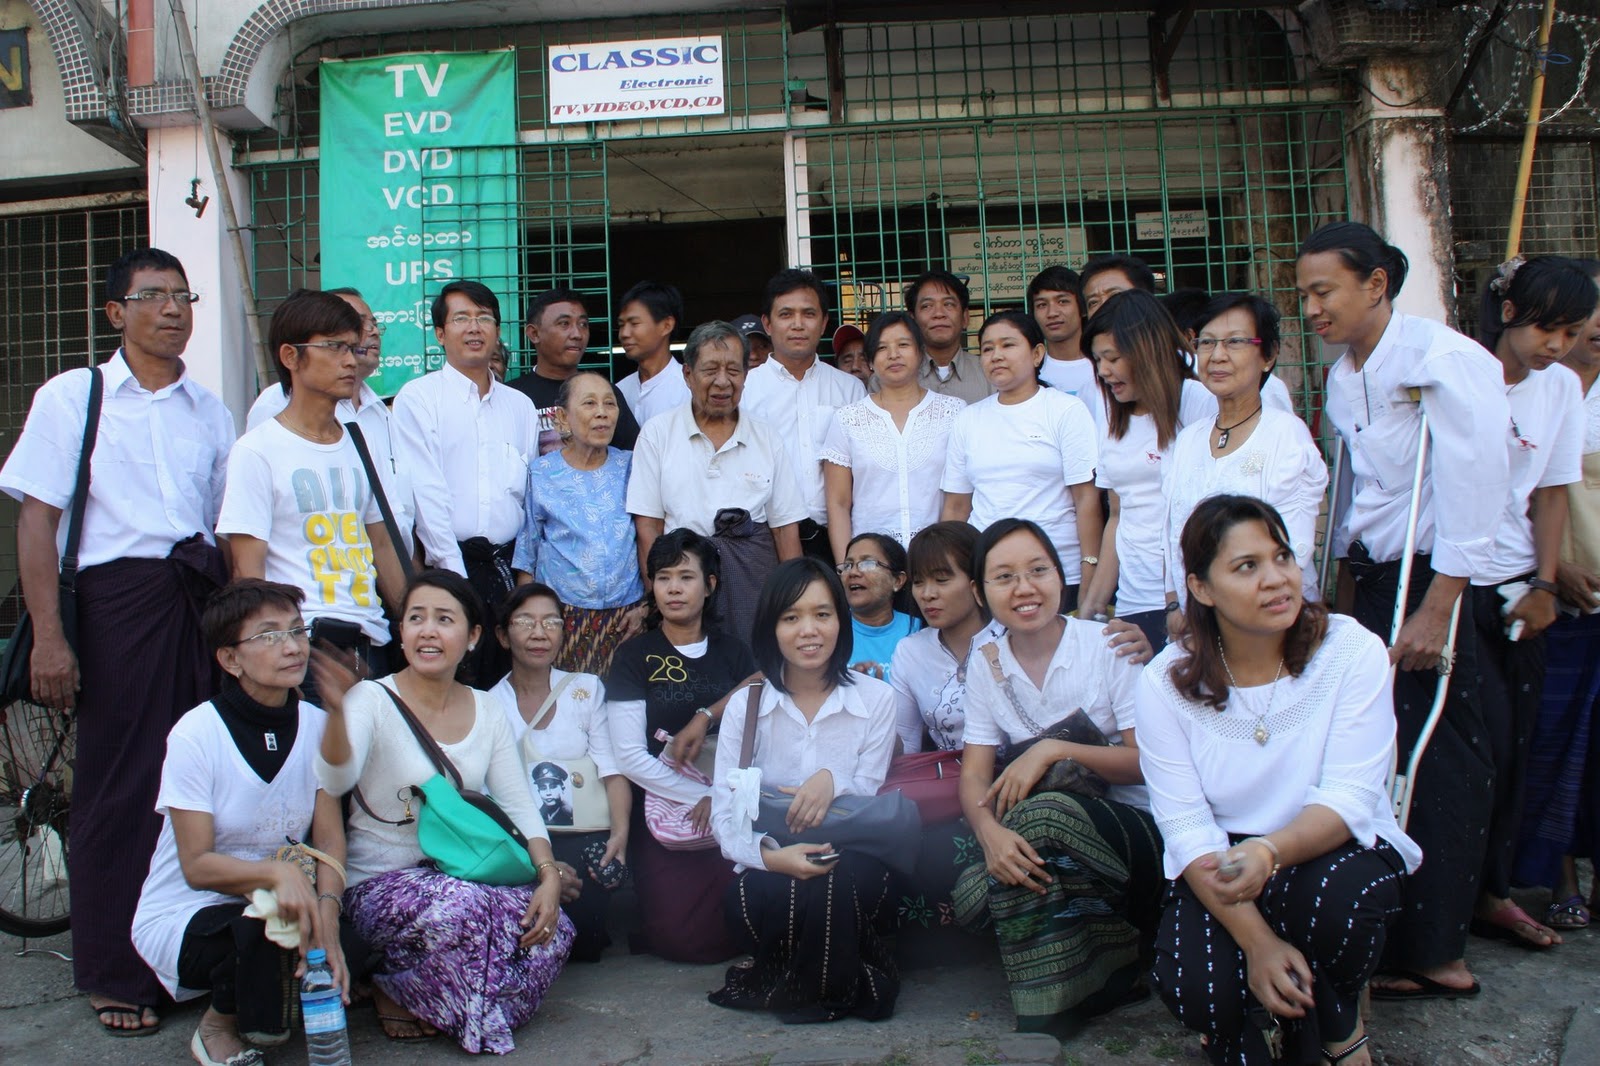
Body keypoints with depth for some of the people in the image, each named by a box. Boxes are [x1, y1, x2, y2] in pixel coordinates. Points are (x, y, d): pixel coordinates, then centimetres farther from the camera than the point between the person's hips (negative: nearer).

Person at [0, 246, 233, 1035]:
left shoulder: (209, 410, 15)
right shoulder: (72, 397, 3)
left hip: (201, 602, 4)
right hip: (118, 600, -3)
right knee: (121, 787, 1)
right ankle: (116, 976, 15)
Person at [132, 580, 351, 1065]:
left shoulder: (315, 725, -3)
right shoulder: (196, 734, -16)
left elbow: (330, 838, -8)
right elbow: (197, 866, -17)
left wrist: (326, 908, -28)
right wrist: (277, 872, -35)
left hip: (280, 906, 4)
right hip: (186, 914, -4)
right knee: (262, 934, -34)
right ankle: (219, 1024, -1)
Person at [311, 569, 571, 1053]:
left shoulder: (486, 710, 4)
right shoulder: (373, 700, -11)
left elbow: (518, 804, 2)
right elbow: (335, 781, -29)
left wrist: (549, 875, -14)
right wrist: (337, 711, -49)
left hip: (467, 877, 5)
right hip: (379, 884, -4)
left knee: (552, 930, -20)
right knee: (459, 907, -35)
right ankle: (388, 986, -3)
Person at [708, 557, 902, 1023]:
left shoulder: (876, 699, 1)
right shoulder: (745, 706, 2)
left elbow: (870, 793, 0)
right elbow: (725, 814, -4)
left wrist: (833, 780, -24)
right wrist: (770, 855, -25)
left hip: (850, 861, 0)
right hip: (771, 867, 0)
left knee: (842, 884, -36)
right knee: (762, 899, -35)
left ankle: (829, 991, -7)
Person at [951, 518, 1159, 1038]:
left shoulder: (1112, 644, -6)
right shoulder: (985, 664, 4)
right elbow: (975, 773, -3)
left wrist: (1054, 749, -23)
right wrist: (990, 832, -26)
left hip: (1134, 827, -3)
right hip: (1047, 840, 4)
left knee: (1038, 817, -34)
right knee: (973, 893, -27)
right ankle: (1115, 962, -6)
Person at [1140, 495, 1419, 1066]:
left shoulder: (1352, 650, -13)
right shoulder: (1167, 681, -10)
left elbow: (1349, 799, -19)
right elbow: (1187, 827, -14)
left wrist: (1269, 852, -40)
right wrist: (1256, 941, -25)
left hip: (1335, 850, 0)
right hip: (1221, 867, 0)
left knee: (1335, 894, -35)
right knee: (1192, 991, -27)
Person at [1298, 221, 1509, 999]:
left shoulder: (1442, 360, -13)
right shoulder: (1342, 377, 12)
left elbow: (1471, 490, -17)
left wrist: (1434, 612, -18)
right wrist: (1344, 598, 14)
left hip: (1433, 584, -7)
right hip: (1372, 582, 7)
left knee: (1436, 769, -2)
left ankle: (1431, 954, 9)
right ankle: (1405, 946, 16)